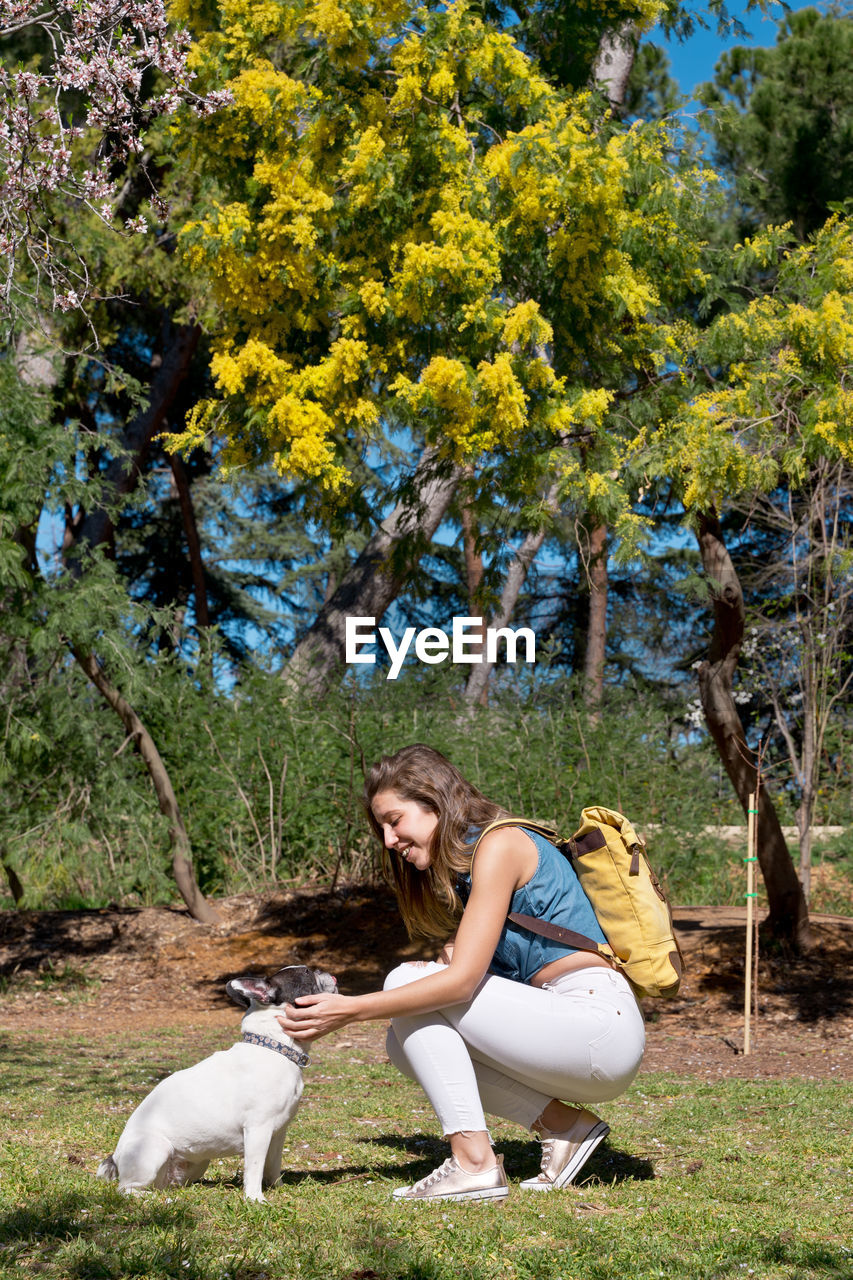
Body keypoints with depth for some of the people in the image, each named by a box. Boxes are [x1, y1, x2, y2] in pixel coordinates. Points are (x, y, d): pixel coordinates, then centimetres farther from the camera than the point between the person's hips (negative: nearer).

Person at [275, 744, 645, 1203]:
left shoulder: (501, 843, -11)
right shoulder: (464, 861, 18)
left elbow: (461, 980, -19)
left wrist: (349, 1010, -18)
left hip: (601, 1020, -9)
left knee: (409, 981, -11)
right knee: (406, 1042, 3)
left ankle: (475, 1163, -15)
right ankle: (562, 1126, 1)